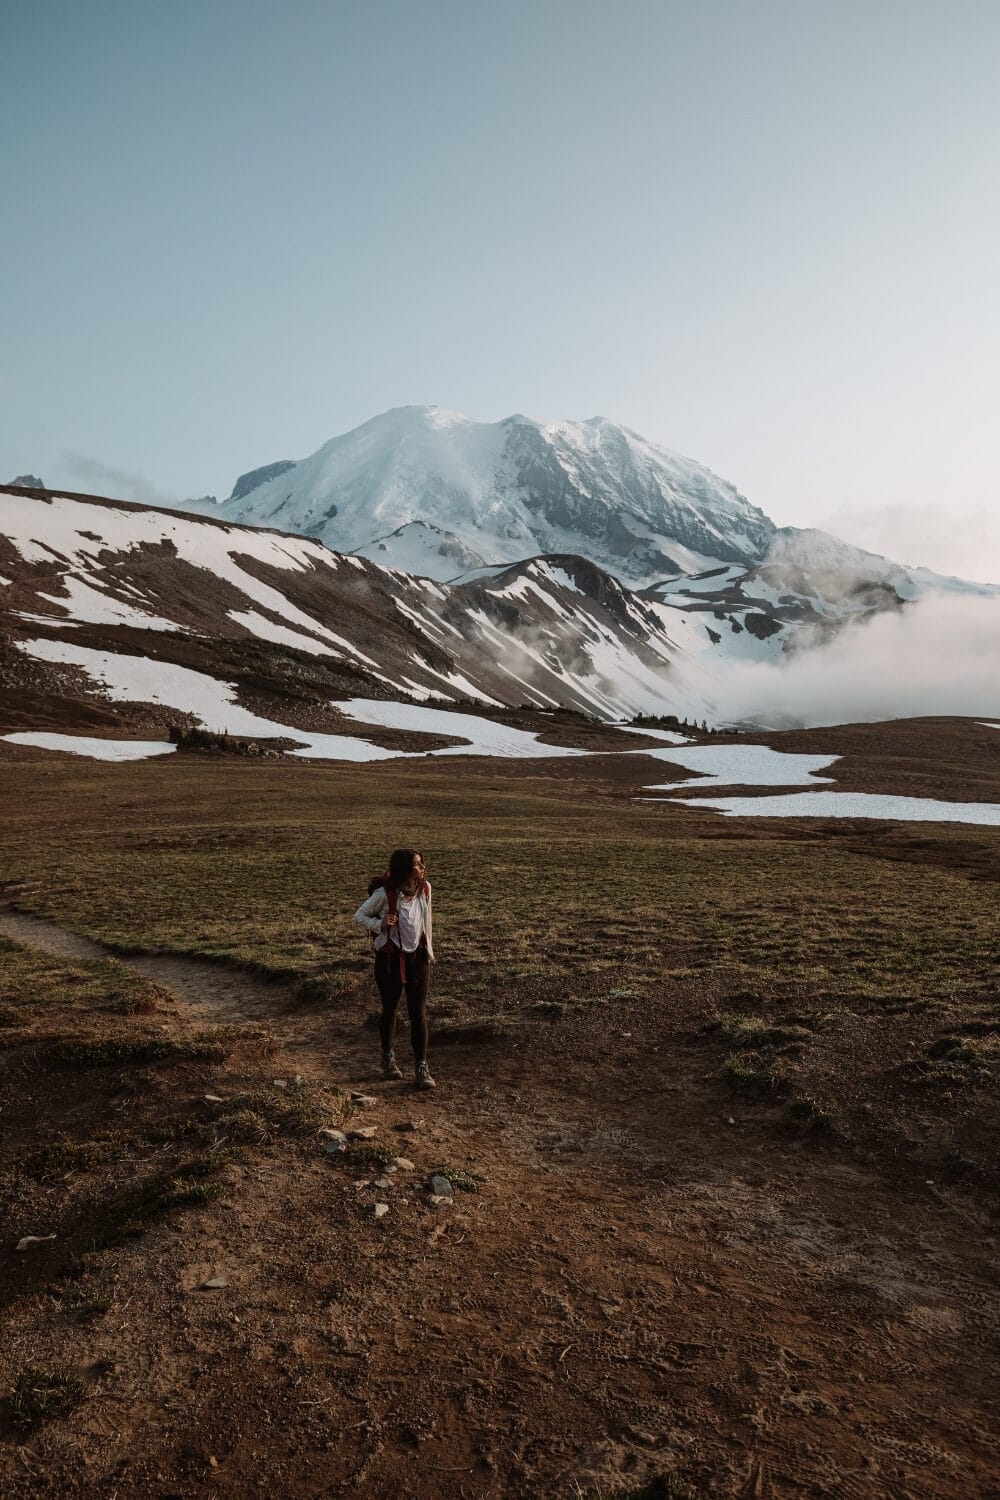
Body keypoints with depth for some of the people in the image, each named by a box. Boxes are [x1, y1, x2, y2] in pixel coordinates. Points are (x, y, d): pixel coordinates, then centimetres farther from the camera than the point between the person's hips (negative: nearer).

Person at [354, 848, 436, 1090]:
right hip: (390, 959, -2)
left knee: (419, 1014, -2)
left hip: (417, 957, 2)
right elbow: (360, 915, -5)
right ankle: (388, 1058, 36)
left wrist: (428, 952, 13)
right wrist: (380, 924, -23)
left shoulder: (425, 889, -5)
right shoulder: (385, 893, -17)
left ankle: (421, 1068, 5)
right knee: (390, 1010, 14)